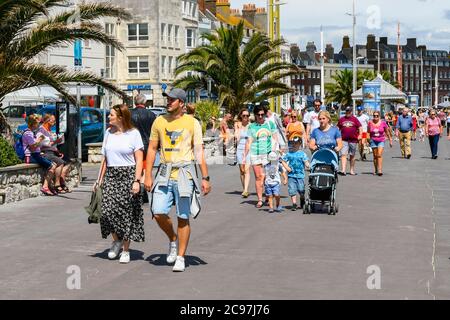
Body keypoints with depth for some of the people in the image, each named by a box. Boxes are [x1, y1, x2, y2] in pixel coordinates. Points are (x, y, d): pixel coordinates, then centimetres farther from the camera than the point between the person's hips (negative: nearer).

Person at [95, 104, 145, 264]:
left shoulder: (133, 133, -2)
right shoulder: (108, 132, 13)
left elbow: (139, 160, -5)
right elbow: (105, 158, 17)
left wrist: (137, 180, -14)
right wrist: (100, 179, 13)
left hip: (128, 175, -4)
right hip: (110, 175, 4)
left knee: (126, 214, -1)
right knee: (108, 210, -10)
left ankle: (126, 250, 10)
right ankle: (117, 240, 15)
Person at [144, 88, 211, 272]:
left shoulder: (192, 122, 1)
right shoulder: (159, 121, 9)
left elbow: (199, 152, 1)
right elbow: (152, 149, 12)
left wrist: (205, 178, -4)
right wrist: (148, 176, 6)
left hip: (184, 173, -3)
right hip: (165, 173, 3)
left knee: (183, 217, 0)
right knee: (158, 212, -8)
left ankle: (180, 257, 9)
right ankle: (173, 239, 21)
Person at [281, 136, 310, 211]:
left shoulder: (302, 154, 0)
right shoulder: (289, 153, 5)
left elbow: (306, 161, -6)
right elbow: (283, 161, 13)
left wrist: (307, 165, -28)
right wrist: (287, 168, -1)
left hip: (300, 175, -1)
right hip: (291, 175, 2)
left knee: (301, 191, 2)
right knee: (292, 190, -3)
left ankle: (302, 200, 30)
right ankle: (294, 204, 5)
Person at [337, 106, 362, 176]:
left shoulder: (355, 119, 5)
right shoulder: (341, 119, 10)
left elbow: (360, 127, 3)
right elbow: (338, 128, 19)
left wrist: (360, 135, -11)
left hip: (353, 140, 0)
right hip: (344, 140, 0)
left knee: (352, 156, 10)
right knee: (343, 155, -12)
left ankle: (352, 170, 20)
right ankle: (343, 170, -18)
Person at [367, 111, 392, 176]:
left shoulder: (383, 123, -4)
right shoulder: (370, 123, -1)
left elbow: (387, 132, 7)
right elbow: (368, 132, 9)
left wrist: (390, 140, 11)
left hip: (381, 141, -2)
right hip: (373, 141, 2)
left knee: (379, 155, -15)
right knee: (375, 156, 7)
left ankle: (380, 170, -20)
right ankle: (376, 170, 20)